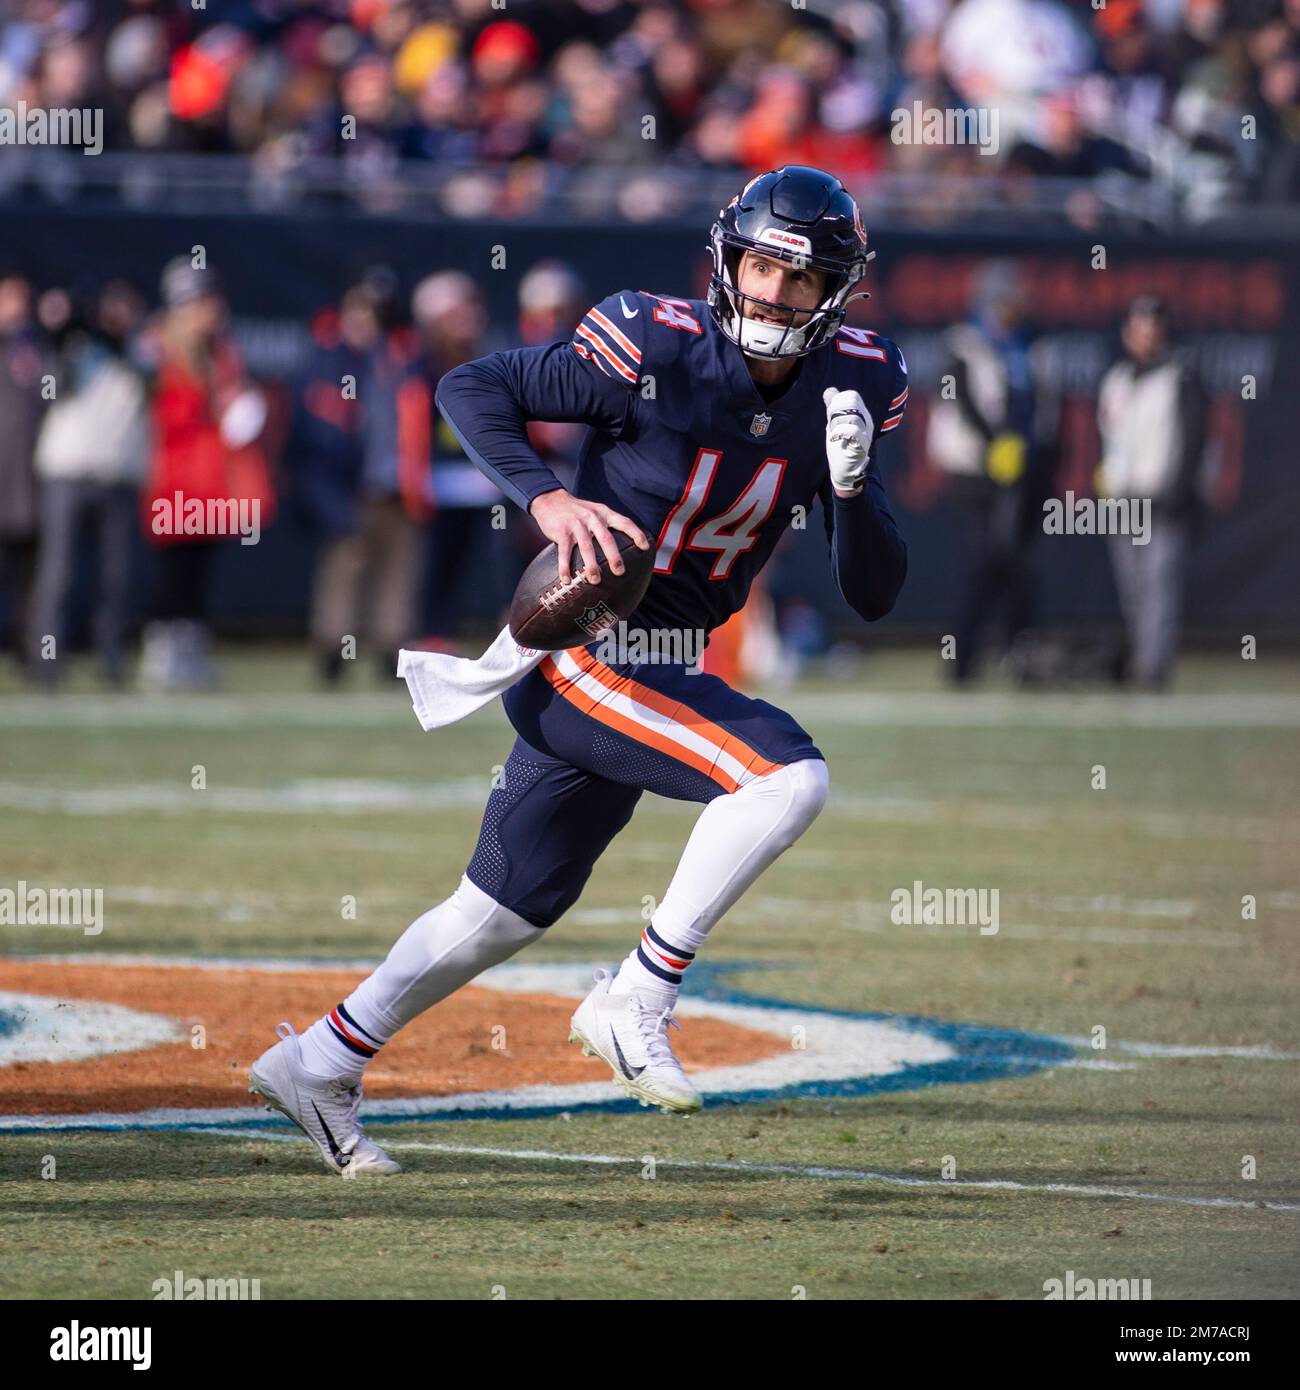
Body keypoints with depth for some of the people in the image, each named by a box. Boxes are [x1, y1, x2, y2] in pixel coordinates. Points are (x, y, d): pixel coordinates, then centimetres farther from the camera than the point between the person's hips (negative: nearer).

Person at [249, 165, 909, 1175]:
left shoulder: (847, 385, -1)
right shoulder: (656, 351, -18)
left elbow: (874, 596, -2)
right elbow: (469, 389, -11)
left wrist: (853, 488, -21)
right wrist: (546, 498, -26)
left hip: (655, 672, 7)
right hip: (572, 645, -7)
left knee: (508, 911, 17)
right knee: (788, 775, -25)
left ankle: (320, 1064, 32)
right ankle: (639, 998, -16)